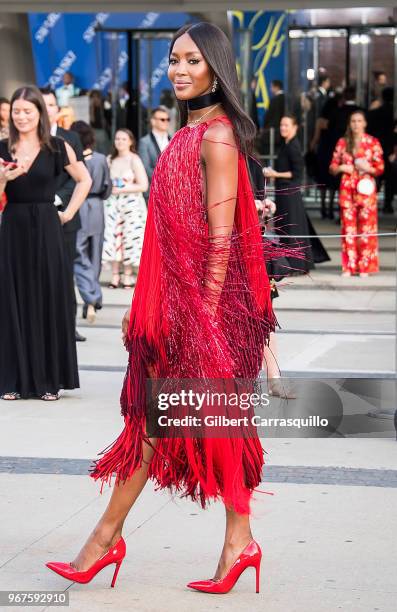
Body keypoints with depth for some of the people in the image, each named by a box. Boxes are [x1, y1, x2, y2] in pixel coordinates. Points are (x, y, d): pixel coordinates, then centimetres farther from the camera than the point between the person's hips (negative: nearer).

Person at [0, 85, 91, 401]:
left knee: (49, 301, 2)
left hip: (46, 230, -2)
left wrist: (69, 213, 3)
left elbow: (85, 180, 11)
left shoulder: (57, 148, 0)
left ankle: (49, 379, 10)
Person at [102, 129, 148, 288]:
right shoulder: (110, 159, 11)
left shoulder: (134, 160, -3)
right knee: (113, 237, -3)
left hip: (131, 203, -4)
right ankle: (115, 275, 1)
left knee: (129, 238, -4)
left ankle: (128, 275, 3)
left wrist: (122, 189, -11)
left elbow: (143, 185, -9)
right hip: (113, 203, 4)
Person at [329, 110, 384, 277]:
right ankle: (348, 266, 4)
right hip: (347, 188, 2)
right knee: (348, 226, -1)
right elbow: (332, 167, 13)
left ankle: (365, 266, 0)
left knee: (366, 227, -5)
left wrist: (368, 168, -16)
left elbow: (380, 168, 3)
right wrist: (341, 168, -7)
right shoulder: (342, 142, 10)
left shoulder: (373, 142, 4)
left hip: (365, 187, -2)